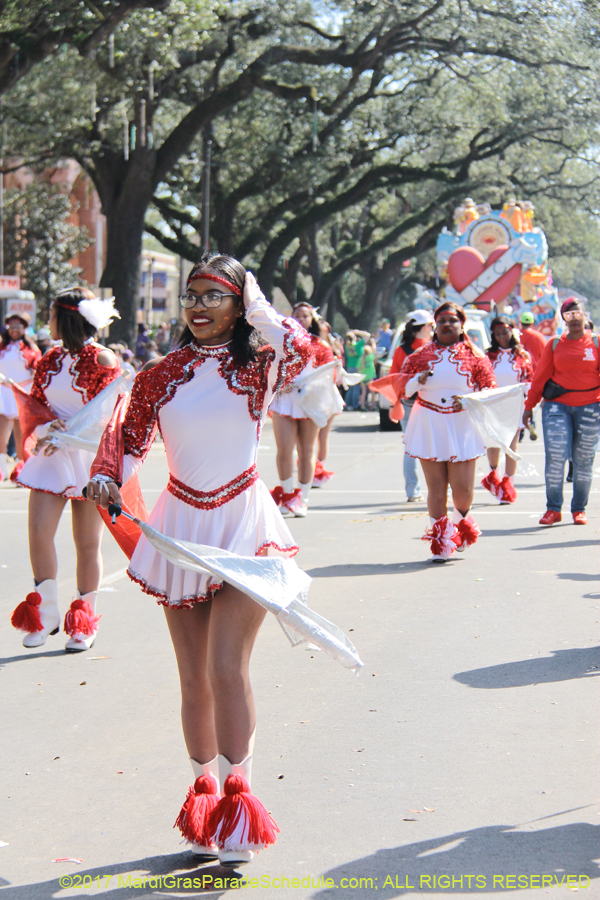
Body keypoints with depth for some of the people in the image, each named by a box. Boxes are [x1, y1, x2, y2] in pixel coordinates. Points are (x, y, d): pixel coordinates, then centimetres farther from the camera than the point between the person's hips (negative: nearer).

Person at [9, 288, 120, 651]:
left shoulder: (102, 359, -7)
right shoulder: (50, 360, 12)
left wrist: (69, 433, -20)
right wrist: (50, 426, -8)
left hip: (90, 457, -5)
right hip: (52, 457, 5)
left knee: (88, 543, 3)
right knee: (39, 533, -6)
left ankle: (85, 623, 15)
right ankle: (46, 613, 9)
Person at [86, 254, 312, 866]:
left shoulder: (256, 368, -3)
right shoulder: (161, 375, 4)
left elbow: (302, 350, -24)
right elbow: (130, 441, 9)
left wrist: (259, 308, -10)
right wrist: (107, 480, -10)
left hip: (243, 527, -3)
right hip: (181, 529, 3)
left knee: (226, 667, -17)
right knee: (194, 680, 9)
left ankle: (235, 798, -7)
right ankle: (203, 800, 25)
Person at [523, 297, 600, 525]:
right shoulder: (554, 345, 8)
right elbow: (540, 376, 10)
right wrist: (529, 406, 8)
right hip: (557, 405, 0)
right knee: (555, 456, -10)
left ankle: (579, 509, 16)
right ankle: (553, 509, -1)